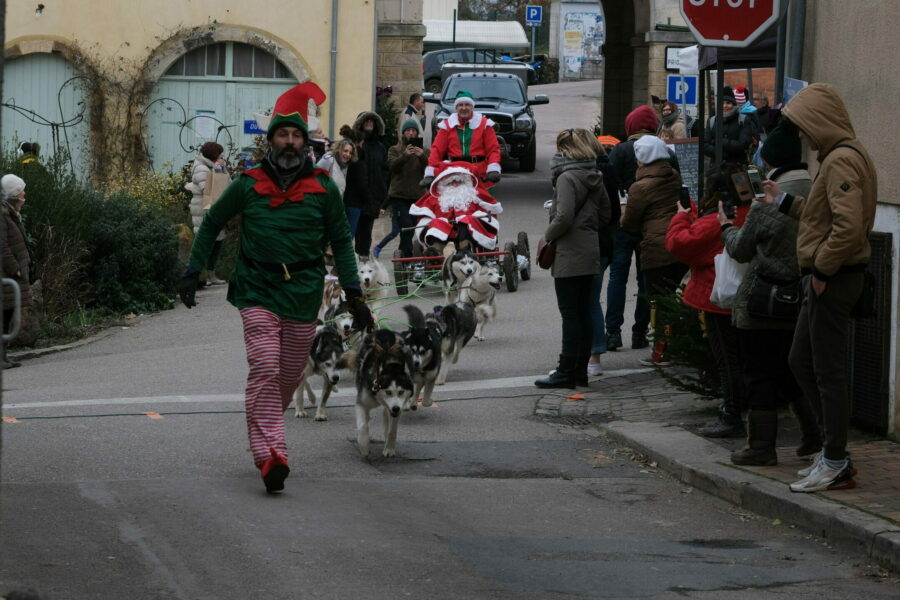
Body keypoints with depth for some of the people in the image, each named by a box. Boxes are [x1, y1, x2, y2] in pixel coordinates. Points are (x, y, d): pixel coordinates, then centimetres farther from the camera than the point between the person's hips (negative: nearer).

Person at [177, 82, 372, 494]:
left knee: (290, 376, 9)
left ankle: (261, 425, 34)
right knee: (265, 369, -16)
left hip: (304, 293, 2)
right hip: (258, 291, -2)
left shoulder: (322, 188, 4)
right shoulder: (248, 185, 1)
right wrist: (192, 272, 8)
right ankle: (270, 455, -21)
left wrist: (354, 294, 4)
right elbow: (211, 224, 14)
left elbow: (341, 241, 10)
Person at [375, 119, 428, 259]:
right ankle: (407, 254, -12)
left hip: (416, 195, 3)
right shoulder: (395, 150, 11)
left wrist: (422, 156, -21)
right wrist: (405, 155, -25)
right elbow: (392, 165, -8)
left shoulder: (423, 151, 14)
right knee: (407, 226, -15)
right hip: (399, 194, -3)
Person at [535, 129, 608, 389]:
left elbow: (564, 217, -22)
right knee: (583, 313, 11)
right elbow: (605, 214, 16)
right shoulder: (594, 178, 11)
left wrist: (547, 236, -7)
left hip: (570, 256, -8)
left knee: (570, 314, -5)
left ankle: (566, 372, -3)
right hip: (590, 253, 8)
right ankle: (580, 370, 15)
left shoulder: (567, 178, -15)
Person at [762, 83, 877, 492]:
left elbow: (849, 226, -27)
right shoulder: (839, 156, 15)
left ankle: (836, 466, 2)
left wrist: (821, 268, -19)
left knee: (828, 371, -4)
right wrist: (785, 202, 20)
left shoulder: (841, 161, -18)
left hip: (833, 279, -11)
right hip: (827, 279, 11)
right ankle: (832, 449, 22)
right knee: (802, 362, 17)